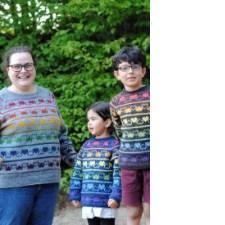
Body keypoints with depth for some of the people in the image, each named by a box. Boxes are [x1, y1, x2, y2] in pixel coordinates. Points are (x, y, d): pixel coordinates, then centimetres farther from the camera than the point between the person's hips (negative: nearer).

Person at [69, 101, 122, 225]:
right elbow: (78, 172, 14)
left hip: (106, 201, -5)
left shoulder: (114, 145, -6)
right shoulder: (86, 146, 11)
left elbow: (119, 173, -11)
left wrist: (115, 196, -18)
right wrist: (75, 195, 11)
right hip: (88, 201, 6)